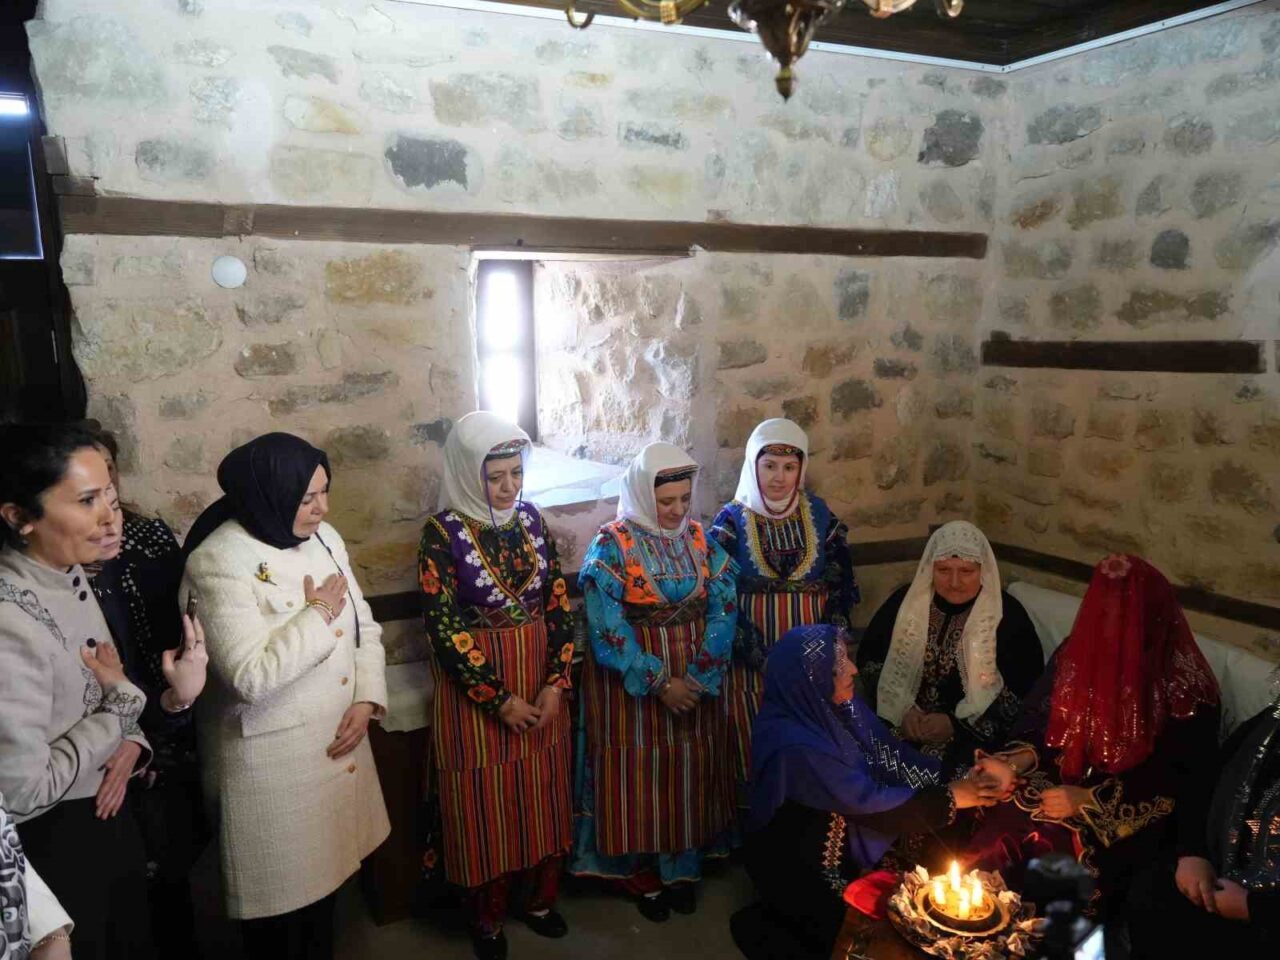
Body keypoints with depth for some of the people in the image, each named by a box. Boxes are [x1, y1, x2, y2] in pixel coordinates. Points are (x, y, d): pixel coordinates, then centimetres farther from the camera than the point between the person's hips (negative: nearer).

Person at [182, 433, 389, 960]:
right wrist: (318, 615, -19)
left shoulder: (323, 537, 1)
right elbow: (251, 676, -29)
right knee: (282, 893, 11)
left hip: (336, 741, 7)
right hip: (270, 761, -6)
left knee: (324, 872, 23)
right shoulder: (219, 564, -21)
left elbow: (364, 626, 6)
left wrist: (366, 700, -7)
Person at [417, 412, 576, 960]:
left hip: (541, 681, 4)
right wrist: (499, 699, -14)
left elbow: (559, 602, 1)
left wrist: (555, 683, -8)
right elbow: (444, 629, -14)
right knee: (486, 802, 9)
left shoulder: (531, 519, 1)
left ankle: (539, 898, 37)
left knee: (543, 795, 15)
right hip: (476, 688, -4)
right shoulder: (442, 534, -13)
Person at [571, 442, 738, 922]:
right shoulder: (611, 545, -13)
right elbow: (607, 629, -17)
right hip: (633, 682, -4)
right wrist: (659, 683, -18)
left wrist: (700, 678, -16)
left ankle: (681, 868, 34)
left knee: (689, 771, 14)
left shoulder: (700, 540, 0)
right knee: (638, 774, 7)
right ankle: (639, 873, 28)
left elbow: (723, 608, -5)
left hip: (696, 681, 4)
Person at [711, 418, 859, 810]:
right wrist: (759, 656, -14)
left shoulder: (820, 515, 4)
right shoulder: (732, 520, -2)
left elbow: (842, 586, 6)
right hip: (752, 656, -2)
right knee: (755, 746, 2)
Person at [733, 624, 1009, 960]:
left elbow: (890, 756, -5)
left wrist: (961, 774, -16)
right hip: (803, 867, -7)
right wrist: (950, 798, -18)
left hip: (844, 839, 7)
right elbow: (870, 801, -28)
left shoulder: (835, 705, -11)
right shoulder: (794, 746, -35)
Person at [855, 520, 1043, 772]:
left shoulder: (1008, 615, -4)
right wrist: (900, 710, -8)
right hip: (900, 725, 3)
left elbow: (1025, 689, -6)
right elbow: (869, 657, 7)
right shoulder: (905, 600, 3)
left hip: (973, 733, -3)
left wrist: (957, 724, -15)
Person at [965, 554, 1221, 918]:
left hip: (1125, 816, -3)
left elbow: (1174, 782, -10)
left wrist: (1090, 800, -19)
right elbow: (1040, 721, 8)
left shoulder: (1185, 687, -13)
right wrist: (1019, 759, -13)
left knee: (1051, 848, -29)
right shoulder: (1077, 651, -1)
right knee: (996, 829, -23)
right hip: (1061, 784, 4)